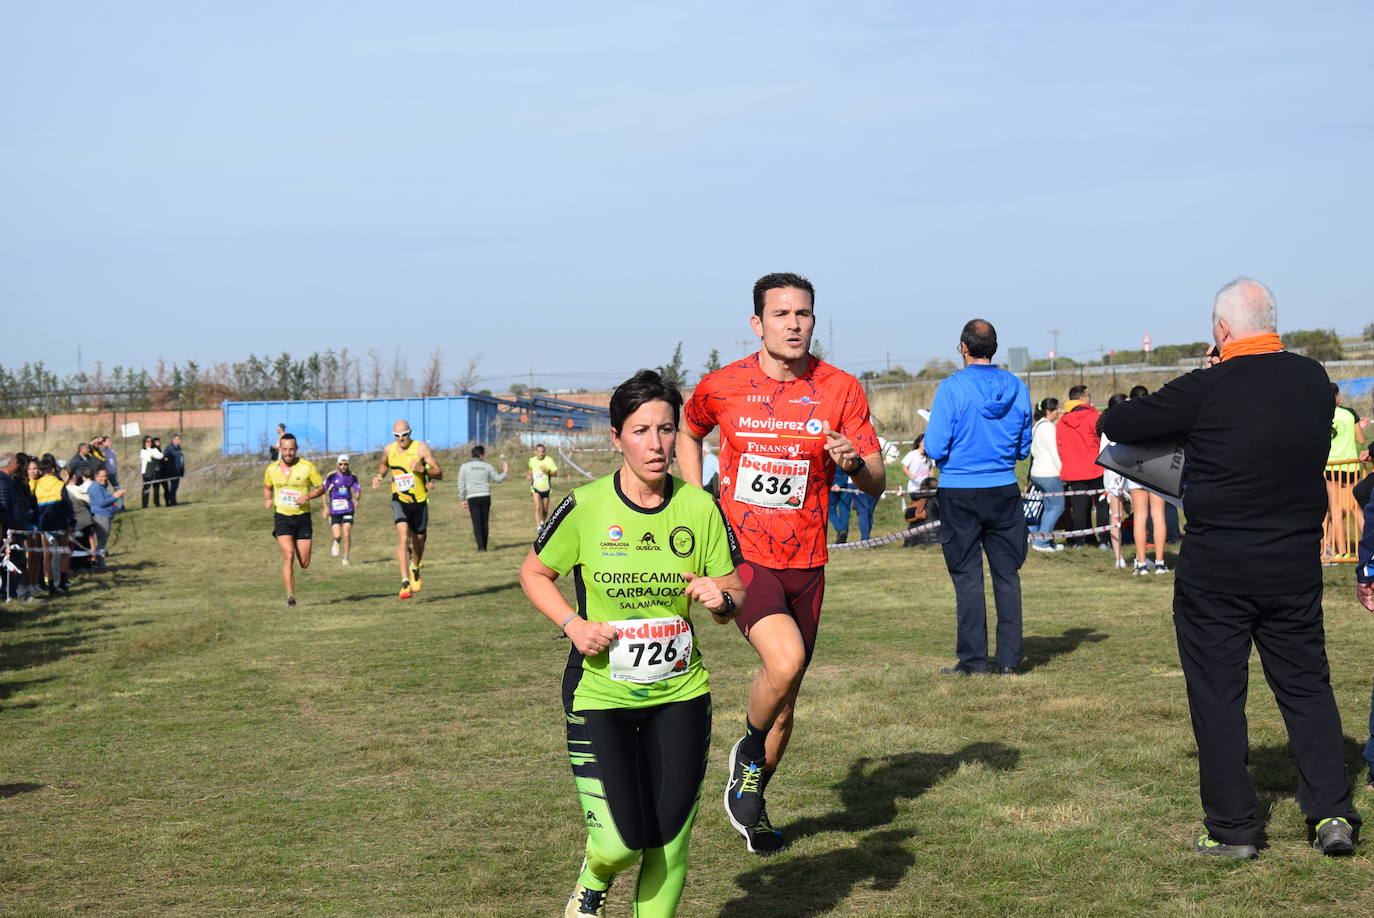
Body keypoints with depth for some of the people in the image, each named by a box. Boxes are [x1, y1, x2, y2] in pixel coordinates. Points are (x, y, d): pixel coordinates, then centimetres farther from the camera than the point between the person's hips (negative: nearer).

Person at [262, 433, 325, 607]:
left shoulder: (307, 466, -6)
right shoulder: (271, 469, 1)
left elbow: (321, 487, 0)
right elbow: (267, 487, 20)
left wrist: (307, 496, -18)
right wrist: (267, 499, -1)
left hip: (303, 517, 0)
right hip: (282, 517, 0)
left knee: (304, 564, 3)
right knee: (288, 555, -20)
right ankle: (290, 595, -15)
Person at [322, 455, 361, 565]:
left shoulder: (352, 476, 2)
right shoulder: (331, 476, -4)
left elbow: (358, 490, 10)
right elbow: (323, 491, 4)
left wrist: (357, 499, -8)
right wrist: (326, 507, 1)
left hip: (348, 508, 1)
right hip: (334, 509, -1)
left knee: (346, 534, -10)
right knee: (337, 535, -7)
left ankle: (346, 558, 4)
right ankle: (336, 542, 31)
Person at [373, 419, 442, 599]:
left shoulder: (421, 448, -10)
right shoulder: (388, 450, -1)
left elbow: (439, 474, -12)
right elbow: (384, 464, 24)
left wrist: (422, 469, -30)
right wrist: (379, 476, 3)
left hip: (420, 501, 0)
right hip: (400, 501, 0)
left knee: (418, 540, 13)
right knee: (403, 537, -20)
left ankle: (415, 568, 46)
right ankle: (405, 583, -24)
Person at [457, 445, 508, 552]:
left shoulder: (464, 466, 2)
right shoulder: (487, 466, 3)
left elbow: (461, 484, 1)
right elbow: (497, 479, 12)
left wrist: (462, 499, 7)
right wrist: (505, 471, 31)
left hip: (472, 498, -1)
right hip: (485, 497, 1)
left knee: (477, 523, -1)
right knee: (485, 522, 12)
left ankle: (481, 547, -10)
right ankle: (484, 546, 15)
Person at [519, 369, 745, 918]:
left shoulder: (700, 509, -4)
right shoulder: (585, 507, -10)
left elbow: (736, 595, 6)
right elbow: (533, 573, 5)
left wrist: (721, 599, -18)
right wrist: (572, 624, -11)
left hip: (680, 695, 3)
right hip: (599, 694, -2)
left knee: (668, 843, 3)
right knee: (621, 842, -9)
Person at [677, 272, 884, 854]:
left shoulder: (841, 391, -3)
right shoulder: (722, 387, -3)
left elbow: (877, 484, -3)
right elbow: (688, 434, 19)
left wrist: (855, 462, -25)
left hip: (805, 564, 3)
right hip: (741, 554, -3)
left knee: (784, 701, 12)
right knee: (785, 660, -27)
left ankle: (751, 795, 37)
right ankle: (748, 752, 3)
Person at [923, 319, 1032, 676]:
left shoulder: (952, 388, -12)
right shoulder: (1017, 389, 2)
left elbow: (936, 448, -13)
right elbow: (1024, 448, 9)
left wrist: (928, 441, 9)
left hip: (960, 493, -3)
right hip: (1004, 491, 3)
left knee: (967, 576, 3)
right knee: (1007, 574, 8)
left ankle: (973, 659, 4)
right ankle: (1009, 659, 10)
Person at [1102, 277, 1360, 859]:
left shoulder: (1208, 390, -15)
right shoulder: (1314, 381, 0)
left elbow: (1117, 425, -8)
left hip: (1216, 569, -4)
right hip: (1296, 565, 4)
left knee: (1217, 694, 6)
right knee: (1305, 684, 16)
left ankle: (1233, 827, 10)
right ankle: (1332, 812, 11)